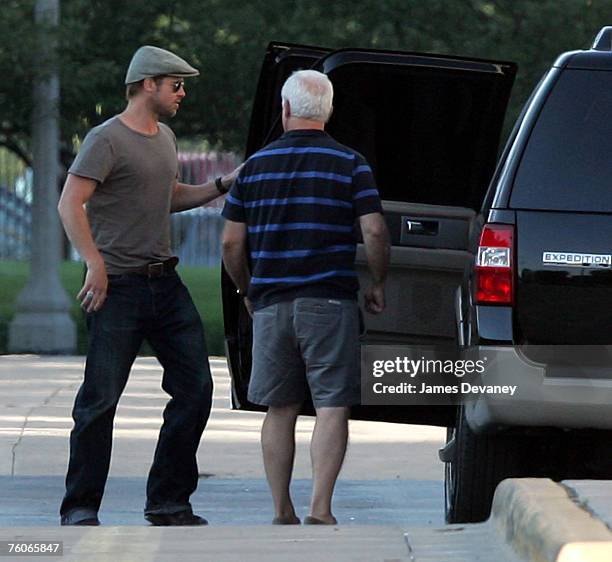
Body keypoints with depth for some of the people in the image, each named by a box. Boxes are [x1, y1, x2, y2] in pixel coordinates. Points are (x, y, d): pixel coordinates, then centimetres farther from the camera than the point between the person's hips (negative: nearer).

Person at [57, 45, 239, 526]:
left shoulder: (165, 138, 16)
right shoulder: (108, 140, -10)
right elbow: (70, 204, -17)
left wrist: (222, 186, 19)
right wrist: (96, 265, -23)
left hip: (165, 283, 8)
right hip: (119, 287, -8)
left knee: (195, 388, 4)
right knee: (101, 398, -5)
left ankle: (169, 503, 12)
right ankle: (81, 508, 3)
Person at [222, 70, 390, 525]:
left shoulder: (256, 165, 6)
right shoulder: (350, 164, -2)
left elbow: (232, 242, 6)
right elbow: (374, 232, -9)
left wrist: (248, 291, 21)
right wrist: (378, 285, 6)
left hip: (271, 304, 3)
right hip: (330, 301, -3)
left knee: (280, 412, 11)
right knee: (332, 409, -3)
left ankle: (283, 514, 12)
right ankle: (320, 512, -14)